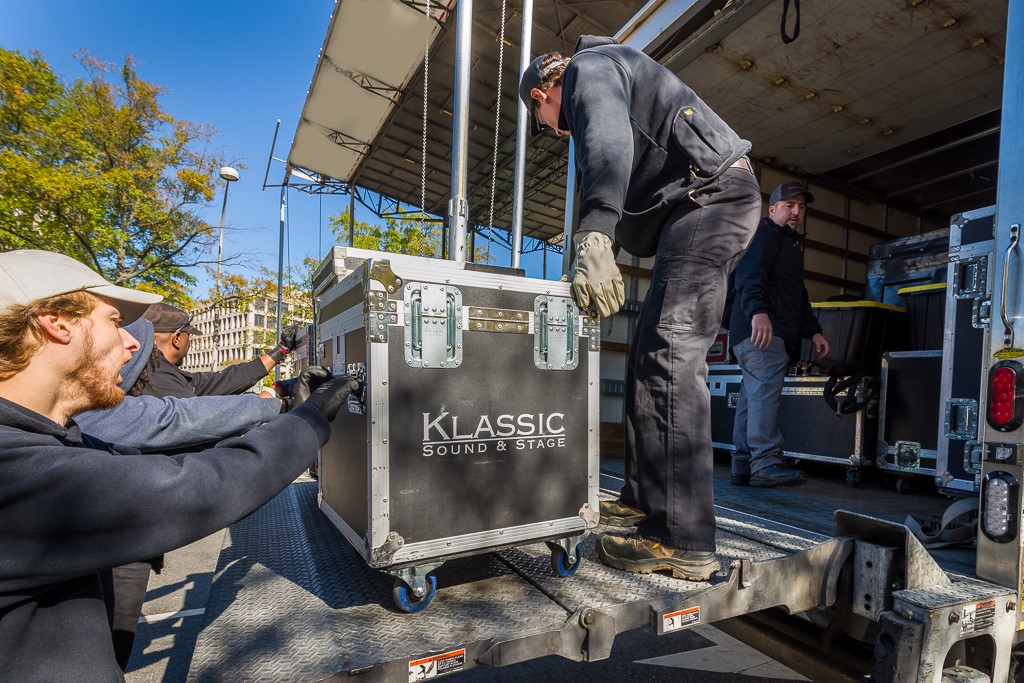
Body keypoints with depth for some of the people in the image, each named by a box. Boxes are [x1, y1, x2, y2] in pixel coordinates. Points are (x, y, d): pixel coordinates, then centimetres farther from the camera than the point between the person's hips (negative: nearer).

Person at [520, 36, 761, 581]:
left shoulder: (589, 68, 2)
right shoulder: (598, 81, 33)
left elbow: (607, 141, -23)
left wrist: (593, 236, -36)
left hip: (712, 191, -10)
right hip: (711, 203, 10)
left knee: (670, 354, -20)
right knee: (650, 352, 7)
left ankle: (681, 541, -18)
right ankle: (644, 497, 14)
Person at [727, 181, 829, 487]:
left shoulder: (791, 244, 35)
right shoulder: (763, 232, 4)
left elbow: (799, 296, 38)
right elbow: (749, 273, -17)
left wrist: (813, 331, 27)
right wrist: (758, 310, -33)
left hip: (778, 334, 10)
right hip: (759, 329, -10)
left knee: (753, 396, 5)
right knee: (766, 390, -20)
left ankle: (743, 467, 6)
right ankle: (767, 462, -26)